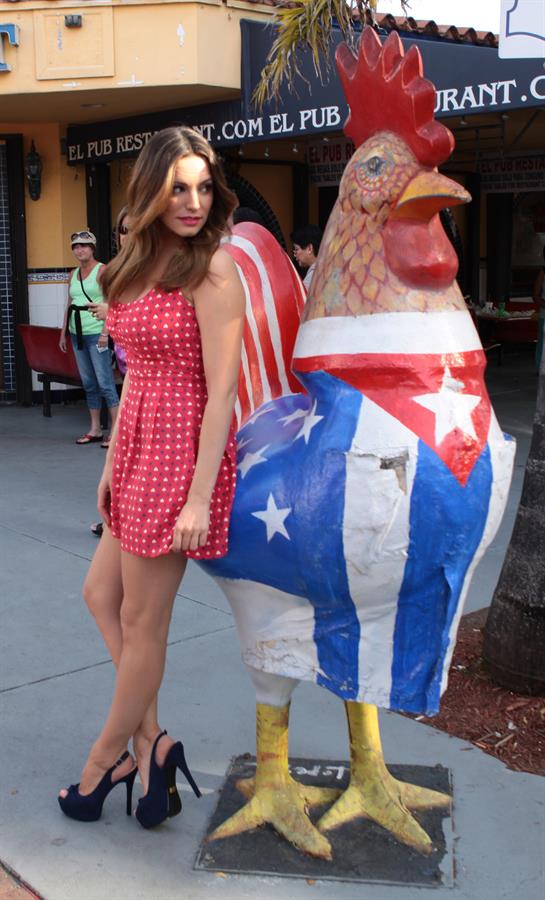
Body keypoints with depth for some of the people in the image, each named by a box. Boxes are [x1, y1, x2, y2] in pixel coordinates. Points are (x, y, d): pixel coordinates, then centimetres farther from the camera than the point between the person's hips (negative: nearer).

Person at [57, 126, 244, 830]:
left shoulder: (213, 269, -14)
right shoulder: (140, 264, 11)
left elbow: (220, 392, -17)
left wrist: (199, 498, -20)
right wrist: (112, 461, 14)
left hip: (182, 455, -9)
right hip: (139, 451, 9)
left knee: (142, 621, 6)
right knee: (101, 593, 17)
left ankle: (106, 760, 27)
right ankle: (151, 742, 26)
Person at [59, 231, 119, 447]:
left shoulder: (102, 270, -5)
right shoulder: (73, 274, 15)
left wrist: (105, 333, -19)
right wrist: (63, 333, 16)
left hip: (96, 333, -7)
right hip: (77, 334, 7)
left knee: (105, 383, -9)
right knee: (88, 384, 10)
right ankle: (95, 431, 16)